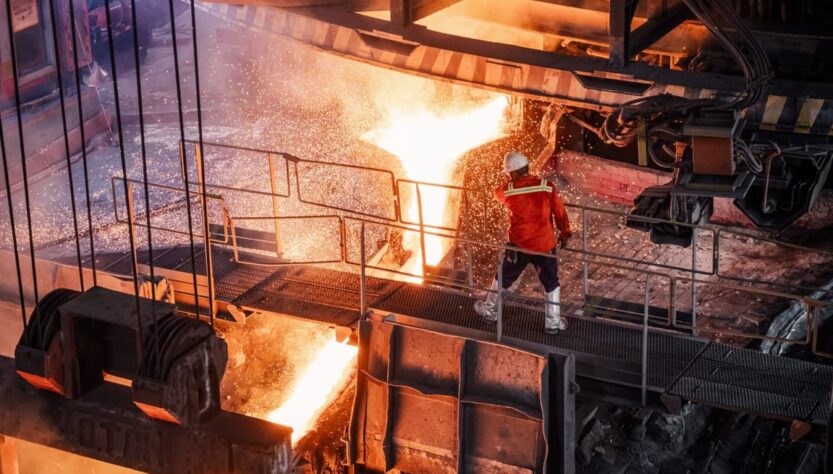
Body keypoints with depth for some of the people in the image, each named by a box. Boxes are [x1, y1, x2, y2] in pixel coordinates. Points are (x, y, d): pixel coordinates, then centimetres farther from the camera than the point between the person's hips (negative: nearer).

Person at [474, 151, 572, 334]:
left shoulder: (507, 190, -11)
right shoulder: (547, 187, -12)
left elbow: (498, 194, 15)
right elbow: (560, 212, -2)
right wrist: (564, 233, 14)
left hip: (519, 245, 0)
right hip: (545, 245, 0)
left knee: (503, 278, 21)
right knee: (551, 283, 17)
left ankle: (489, 311, 36)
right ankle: (553, 322, 22)